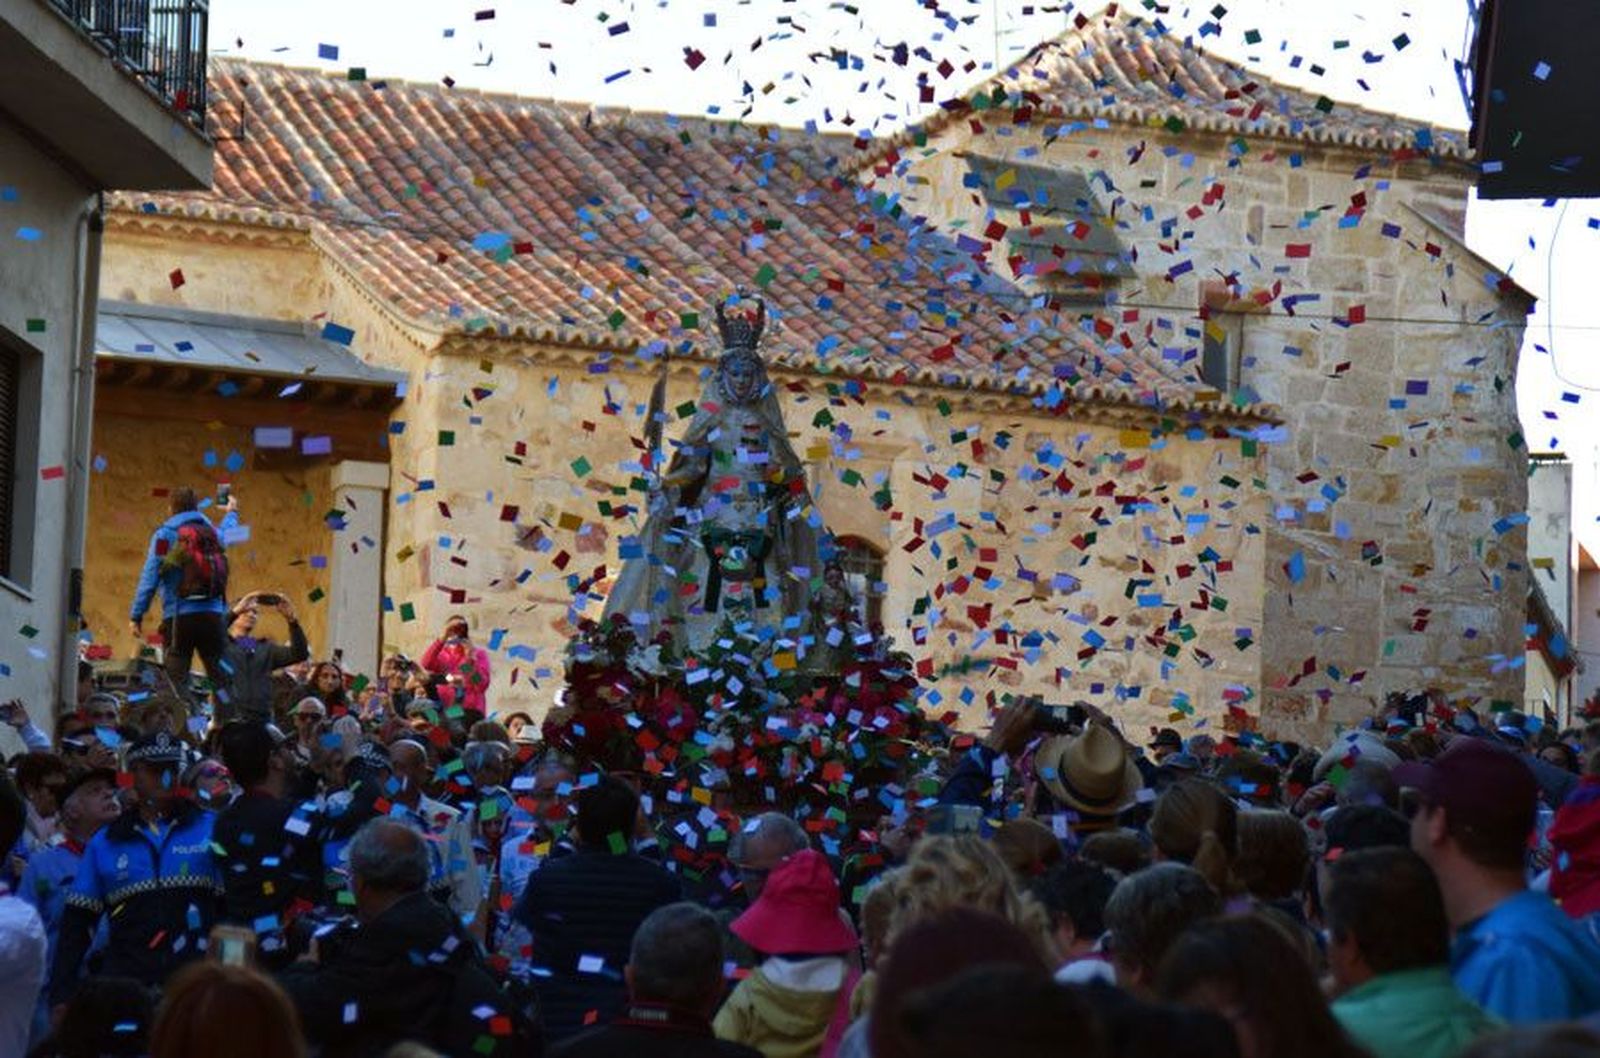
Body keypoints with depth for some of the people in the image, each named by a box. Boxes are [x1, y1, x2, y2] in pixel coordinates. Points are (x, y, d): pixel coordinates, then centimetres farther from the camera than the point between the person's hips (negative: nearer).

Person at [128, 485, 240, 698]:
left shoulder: (165, 534, 1)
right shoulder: (213, 531, 14)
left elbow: (149, 578, -4)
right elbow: (227, 536, 41)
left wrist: (136, 615, -1)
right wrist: (232, 513, 63)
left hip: (178, 617, -3)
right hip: (213, 615, 3)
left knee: (177, 677, -5)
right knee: (220, 676, 8)